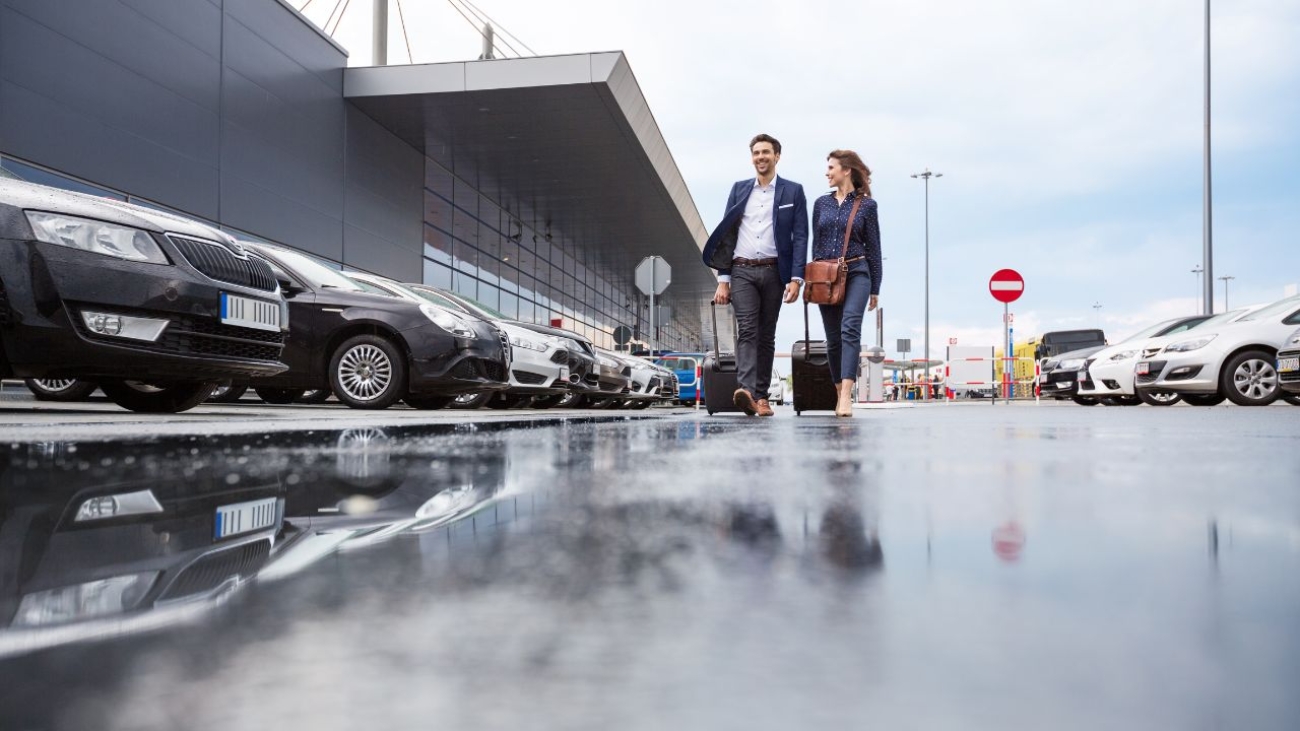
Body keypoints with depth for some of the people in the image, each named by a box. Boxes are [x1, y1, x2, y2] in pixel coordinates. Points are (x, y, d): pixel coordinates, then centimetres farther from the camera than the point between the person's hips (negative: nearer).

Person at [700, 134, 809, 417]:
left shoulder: (793, 191, 6)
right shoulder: (739, 189, 12)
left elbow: (800, 237, 1)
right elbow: (726, 234, 10)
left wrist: (796, 279, -10)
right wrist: (722, 279, 3)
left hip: (774, 271, 0)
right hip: (742, 271, 1)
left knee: (766, 335, 5)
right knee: (747, 330, -14)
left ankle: (761, 395, 9)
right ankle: (746, 390, -26)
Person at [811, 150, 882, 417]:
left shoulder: (866, 204, 3)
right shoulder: (822, 203, 11)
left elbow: (873, 248, 5)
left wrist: (875, 289, 5)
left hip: (856, 273, -4)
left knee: (850, 329, -21)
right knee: (833, 338, 6)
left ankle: (846, 395, -28)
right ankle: (840, 394, 18)